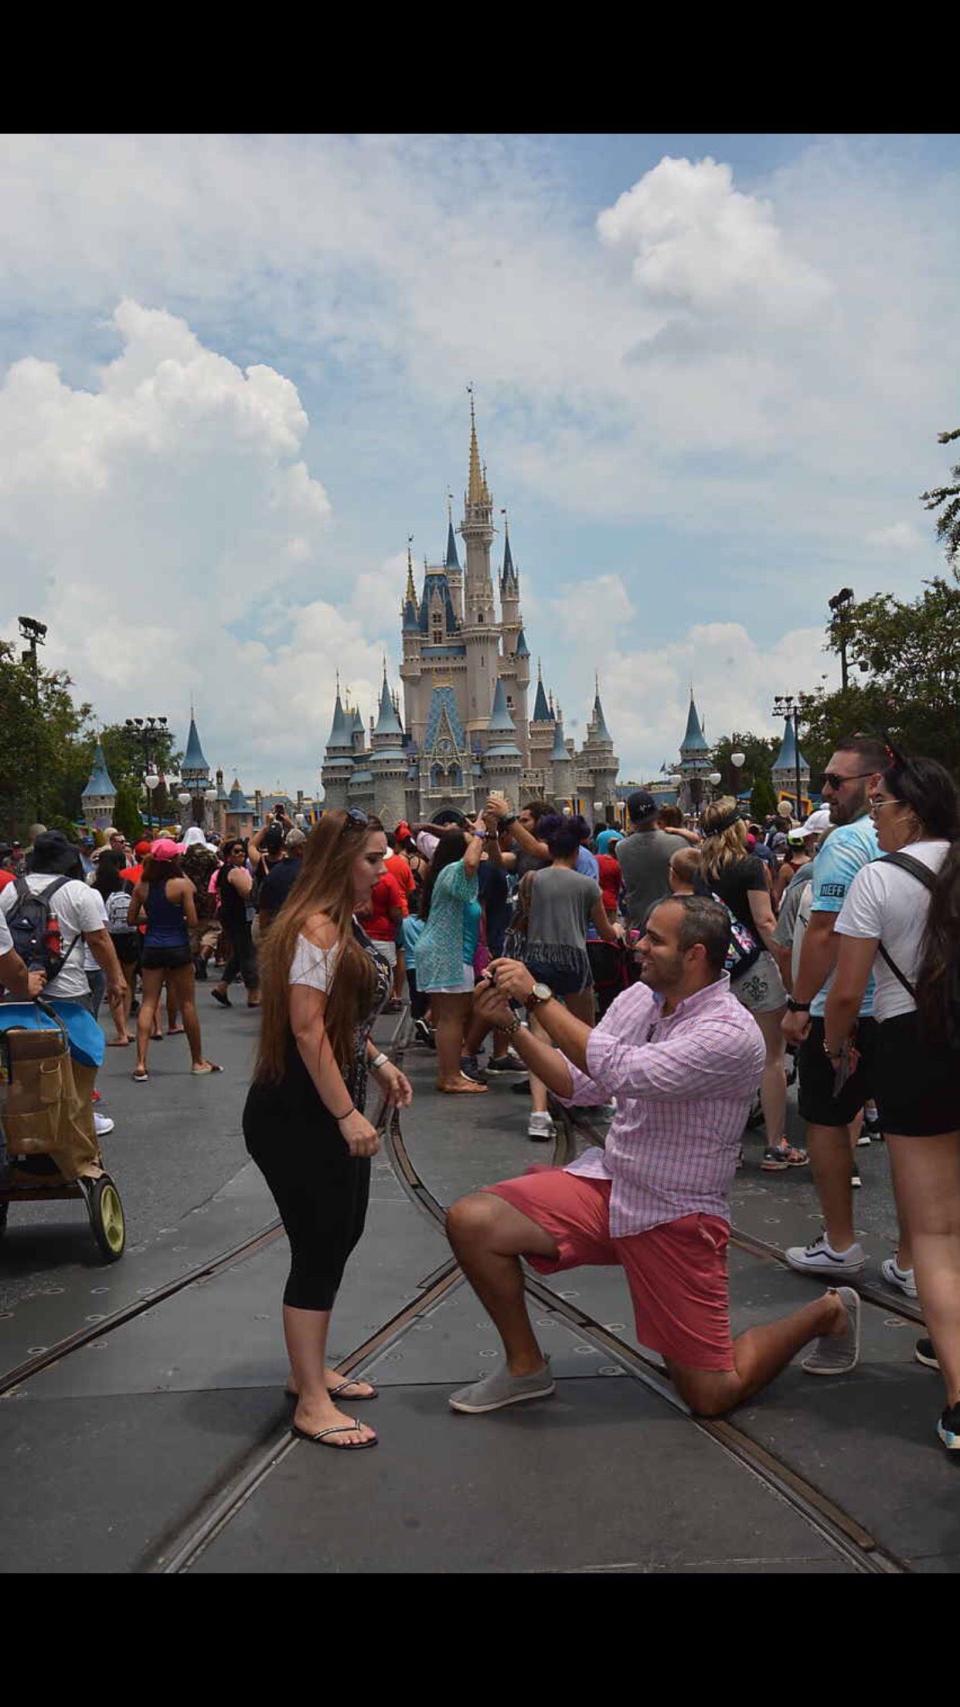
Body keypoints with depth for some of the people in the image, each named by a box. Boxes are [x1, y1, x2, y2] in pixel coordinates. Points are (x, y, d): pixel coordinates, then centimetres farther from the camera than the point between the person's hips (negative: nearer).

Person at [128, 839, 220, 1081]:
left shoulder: (141, 886, -1)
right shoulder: (182, 884, -12)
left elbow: (131, 919, 5)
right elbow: (192, 921, -13)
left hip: (152, 948, 3)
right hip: (178, 948, -3)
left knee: (148, 1003, 5)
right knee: (187, 1004, 9)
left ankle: (141, 1063, -4)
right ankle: (198, 1060, 20)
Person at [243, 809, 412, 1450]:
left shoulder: (345, 925, 12)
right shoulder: (316, 928, -20)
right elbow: (307, 1029, -24)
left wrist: (378, 1062, 12)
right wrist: (347, 1115, -24)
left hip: (331, 1109, 11)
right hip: (298, 1116, -11)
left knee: (340, 1237, 19)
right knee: (319, 1250, -3)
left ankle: (311, 1368, 34)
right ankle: (312, 1403, 10)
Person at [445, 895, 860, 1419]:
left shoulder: (732, 1034, -23)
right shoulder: (639, 998, 0)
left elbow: (621, 1073, -33)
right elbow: (578, 1084, 3)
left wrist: (538, 996, -27)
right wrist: (513, 1023, -9)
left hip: (674, 1217, -6)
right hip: (605, 1183, 6)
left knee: (711, 1396, 1)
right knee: (470, 1221, -12)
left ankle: (827, 1312, 28)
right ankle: (525, 1367, 11)